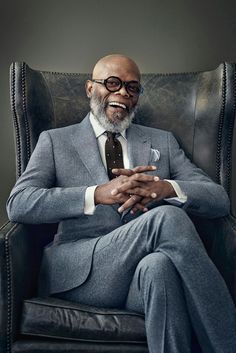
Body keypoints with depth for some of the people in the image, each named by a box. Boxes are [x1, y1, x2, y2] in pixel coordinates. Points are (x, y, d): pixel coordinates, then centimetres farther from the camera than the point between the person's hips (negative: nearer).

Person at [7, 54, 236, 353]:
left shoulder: (162, 141, 20)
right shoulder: (55, 140, 14)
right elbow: (17, 204, -2)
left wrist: (166, 189, -13)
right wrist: (98, 194, -17)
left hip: (147, 270, 2)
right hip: (82, 271, -1)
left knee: (160, 266, -37)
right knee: (167, 217, -28)